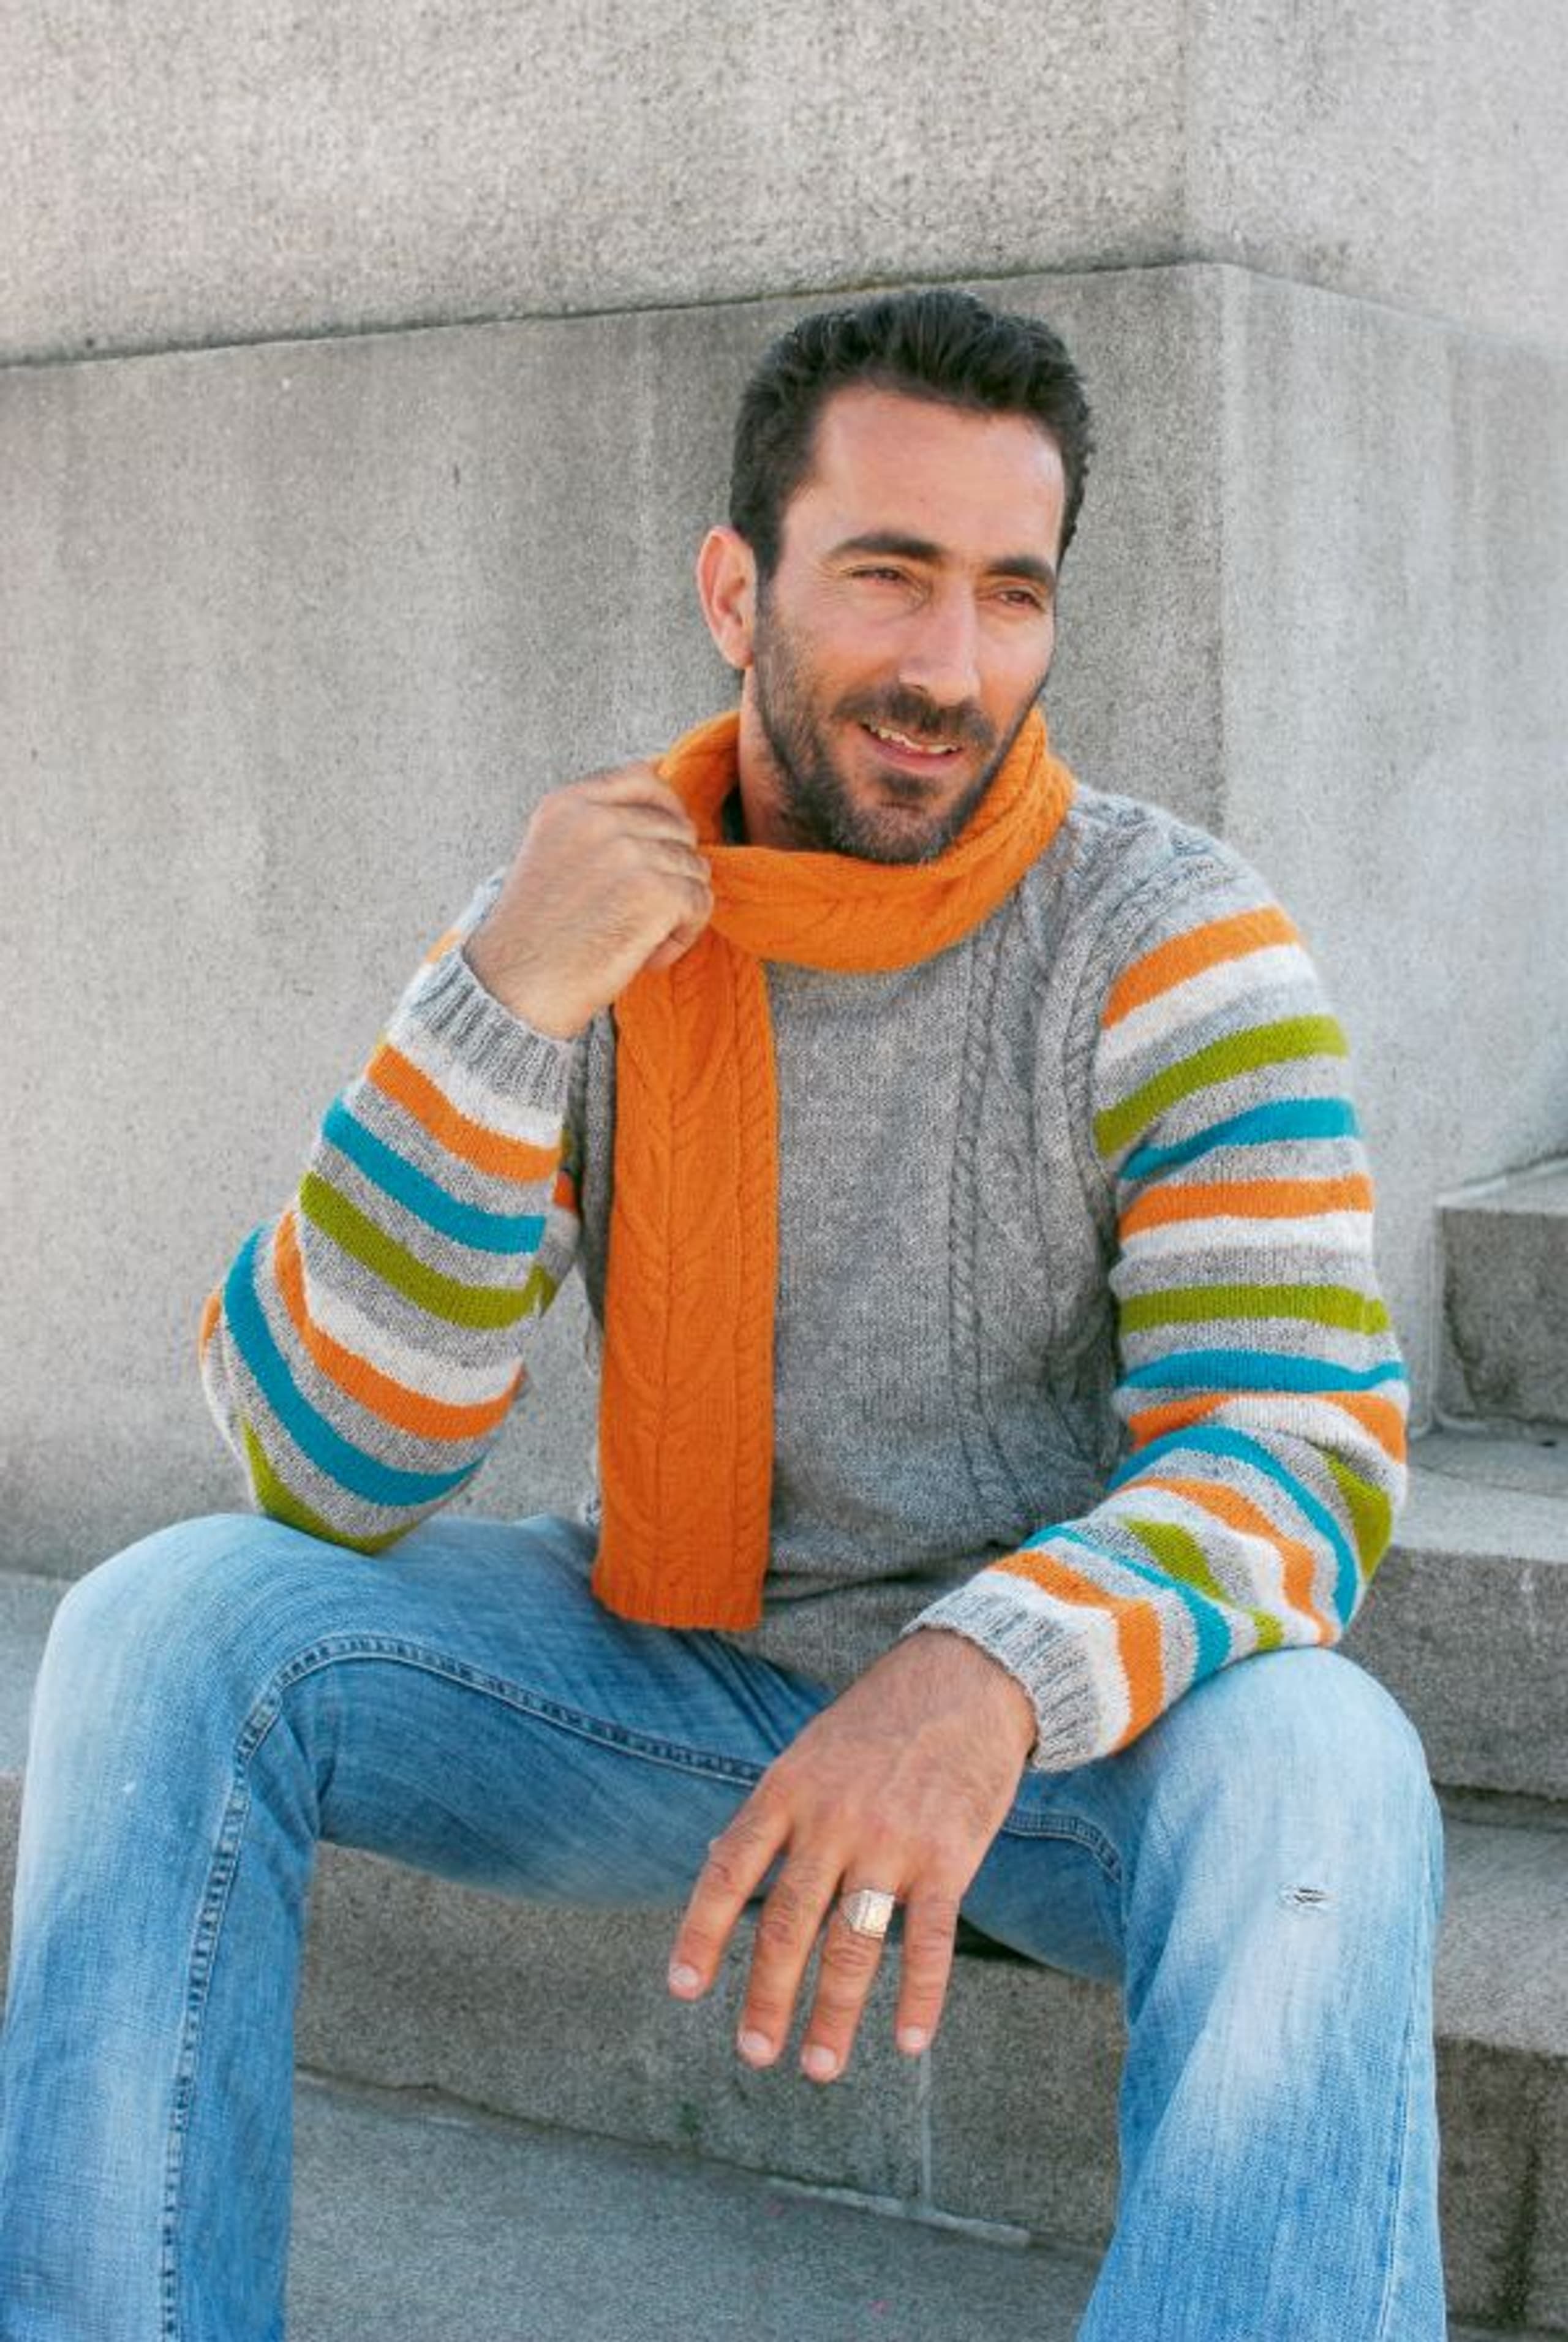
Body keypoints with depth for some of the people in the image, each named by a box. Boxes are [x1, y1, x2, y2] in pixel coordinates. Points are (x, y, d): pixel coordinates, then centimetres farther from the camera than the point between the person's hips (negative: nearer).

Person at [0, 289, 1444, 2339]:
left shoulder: (1173, 943, -11)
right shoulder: (585, 936, -5)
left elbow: (1301, 1448, -20)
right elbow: (323, 1480, -12)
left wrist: (996, 1675, -41)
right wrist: (504, 1010, -24)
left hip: (1070, 1731, -2)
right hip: (667, 1685, 3)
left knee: (1312, 1771, -35)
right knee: (172, 1622, -17)